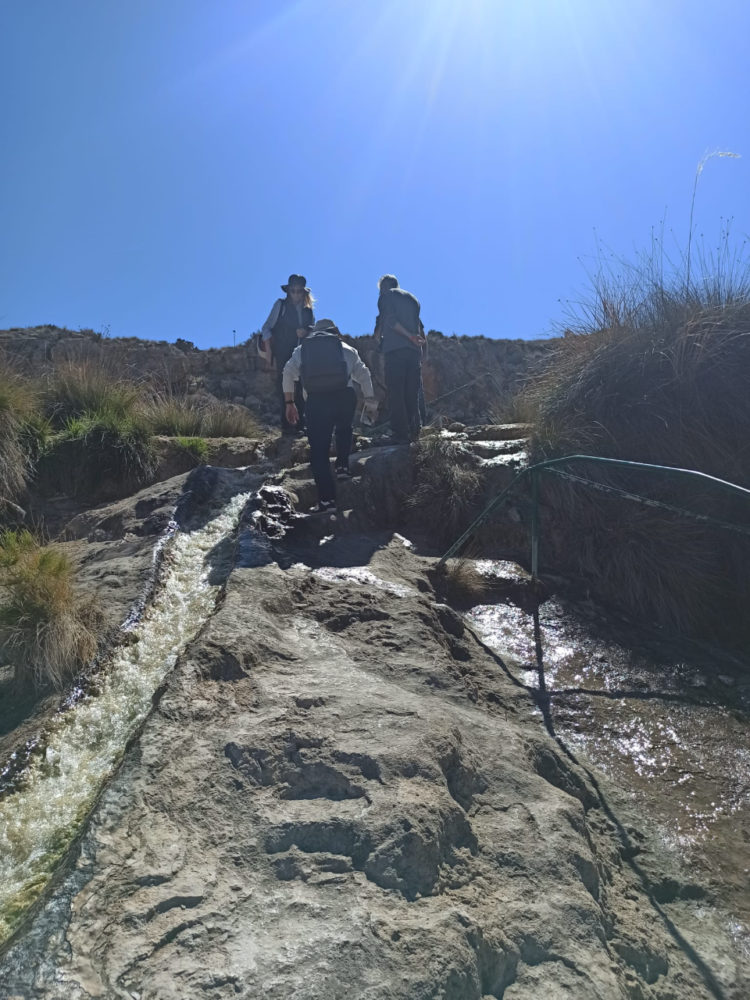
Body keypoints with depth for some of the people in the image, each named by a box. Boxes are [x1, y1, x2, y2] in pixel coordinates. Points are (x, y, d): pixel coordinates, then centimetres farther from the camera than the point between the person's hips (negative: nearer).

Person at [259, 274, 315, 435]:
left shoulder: (308, 310, 13)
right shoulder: (281, 305, 3)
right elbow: (267, 328, 1)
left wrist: (306, 332, -7)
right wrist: (268, 350, -8)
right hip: (283, 355, -4)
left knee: (301, 389, 3)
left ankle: (300, 425, 9)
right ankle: (287, 425, -7)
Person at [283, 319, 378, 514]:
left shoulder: (302, 350, 25)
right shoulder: (345, 348, 26)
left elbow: (288, 373, 11)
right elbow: (363, 373, 19)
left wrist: (289, 403, 12)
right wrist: (370, 400, 23)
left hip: (316, 399, -1)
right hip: (344, 395, 1)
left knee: (318, 449, 1)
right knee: (344, 428, 33)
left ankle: (326, 499, -5)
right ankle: (342, 466, 20)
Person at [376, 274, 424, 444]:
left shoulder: (385, 296, 8)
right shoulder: (412, 298, 26)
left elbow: (389, 320, -9)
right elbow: (420, 326, 21)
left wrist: (409, 336, -12)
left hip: (394, 348, -6)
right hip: (415, 349, 6)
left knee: (395, 393, -6)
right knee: (412, 393, 10)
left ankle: (400, 433, -11)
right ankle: (414, 431, 9)